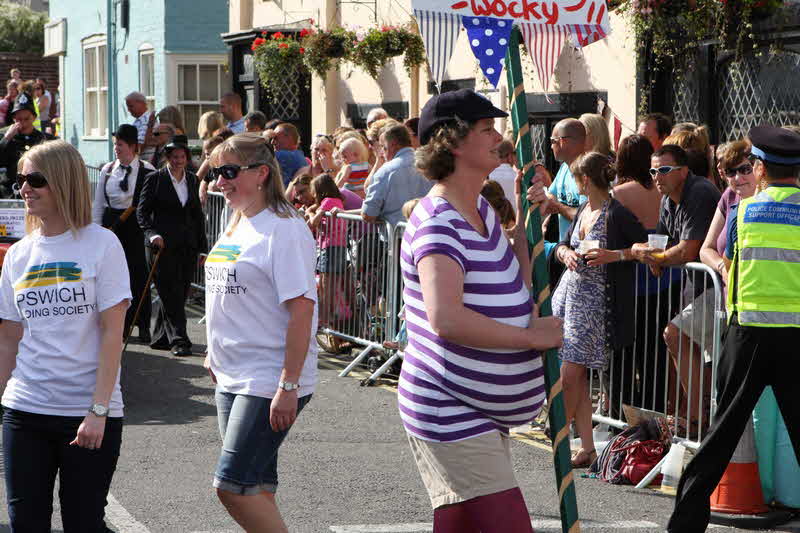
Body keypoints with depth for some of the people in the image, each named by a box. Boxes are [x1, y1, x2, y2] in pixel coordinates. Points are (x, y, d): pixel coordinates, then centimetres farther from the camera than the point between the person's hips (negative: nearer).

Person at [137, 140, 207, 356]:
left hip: (187, 246, 5)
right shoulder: (155, 179, -1)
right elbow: (142, 211, -3)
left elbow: (198, 214, 16)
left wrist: (202, 247, 12)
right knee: (171, 292, -8)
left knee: (179, 293, 6)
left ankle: (161, 338, 17)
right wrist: (152, 233, -18)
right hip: (162, 244, -5)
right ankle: (178, 340, -8)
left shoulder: (192, 180, 13)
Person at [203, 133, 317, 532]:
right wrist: (216, 353, 21)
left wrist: (289, 386, -22)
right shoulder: (236, 227, 12)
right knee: (257, 487, 11)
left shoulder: (283, 229, -14)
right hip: (232, 378, 9)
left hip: (270, 380, -9)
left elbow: (301, 309, -19)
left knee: (231, 485, -12)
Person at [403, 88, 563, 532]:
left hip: (483, 410, 11)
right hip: (449, 411, -11)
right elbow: (446, 318, -36)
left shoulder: (481, 209, 12)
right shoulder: (439, 224, -21)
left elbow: (515, 286, 24)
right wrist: (532, 335, -26)